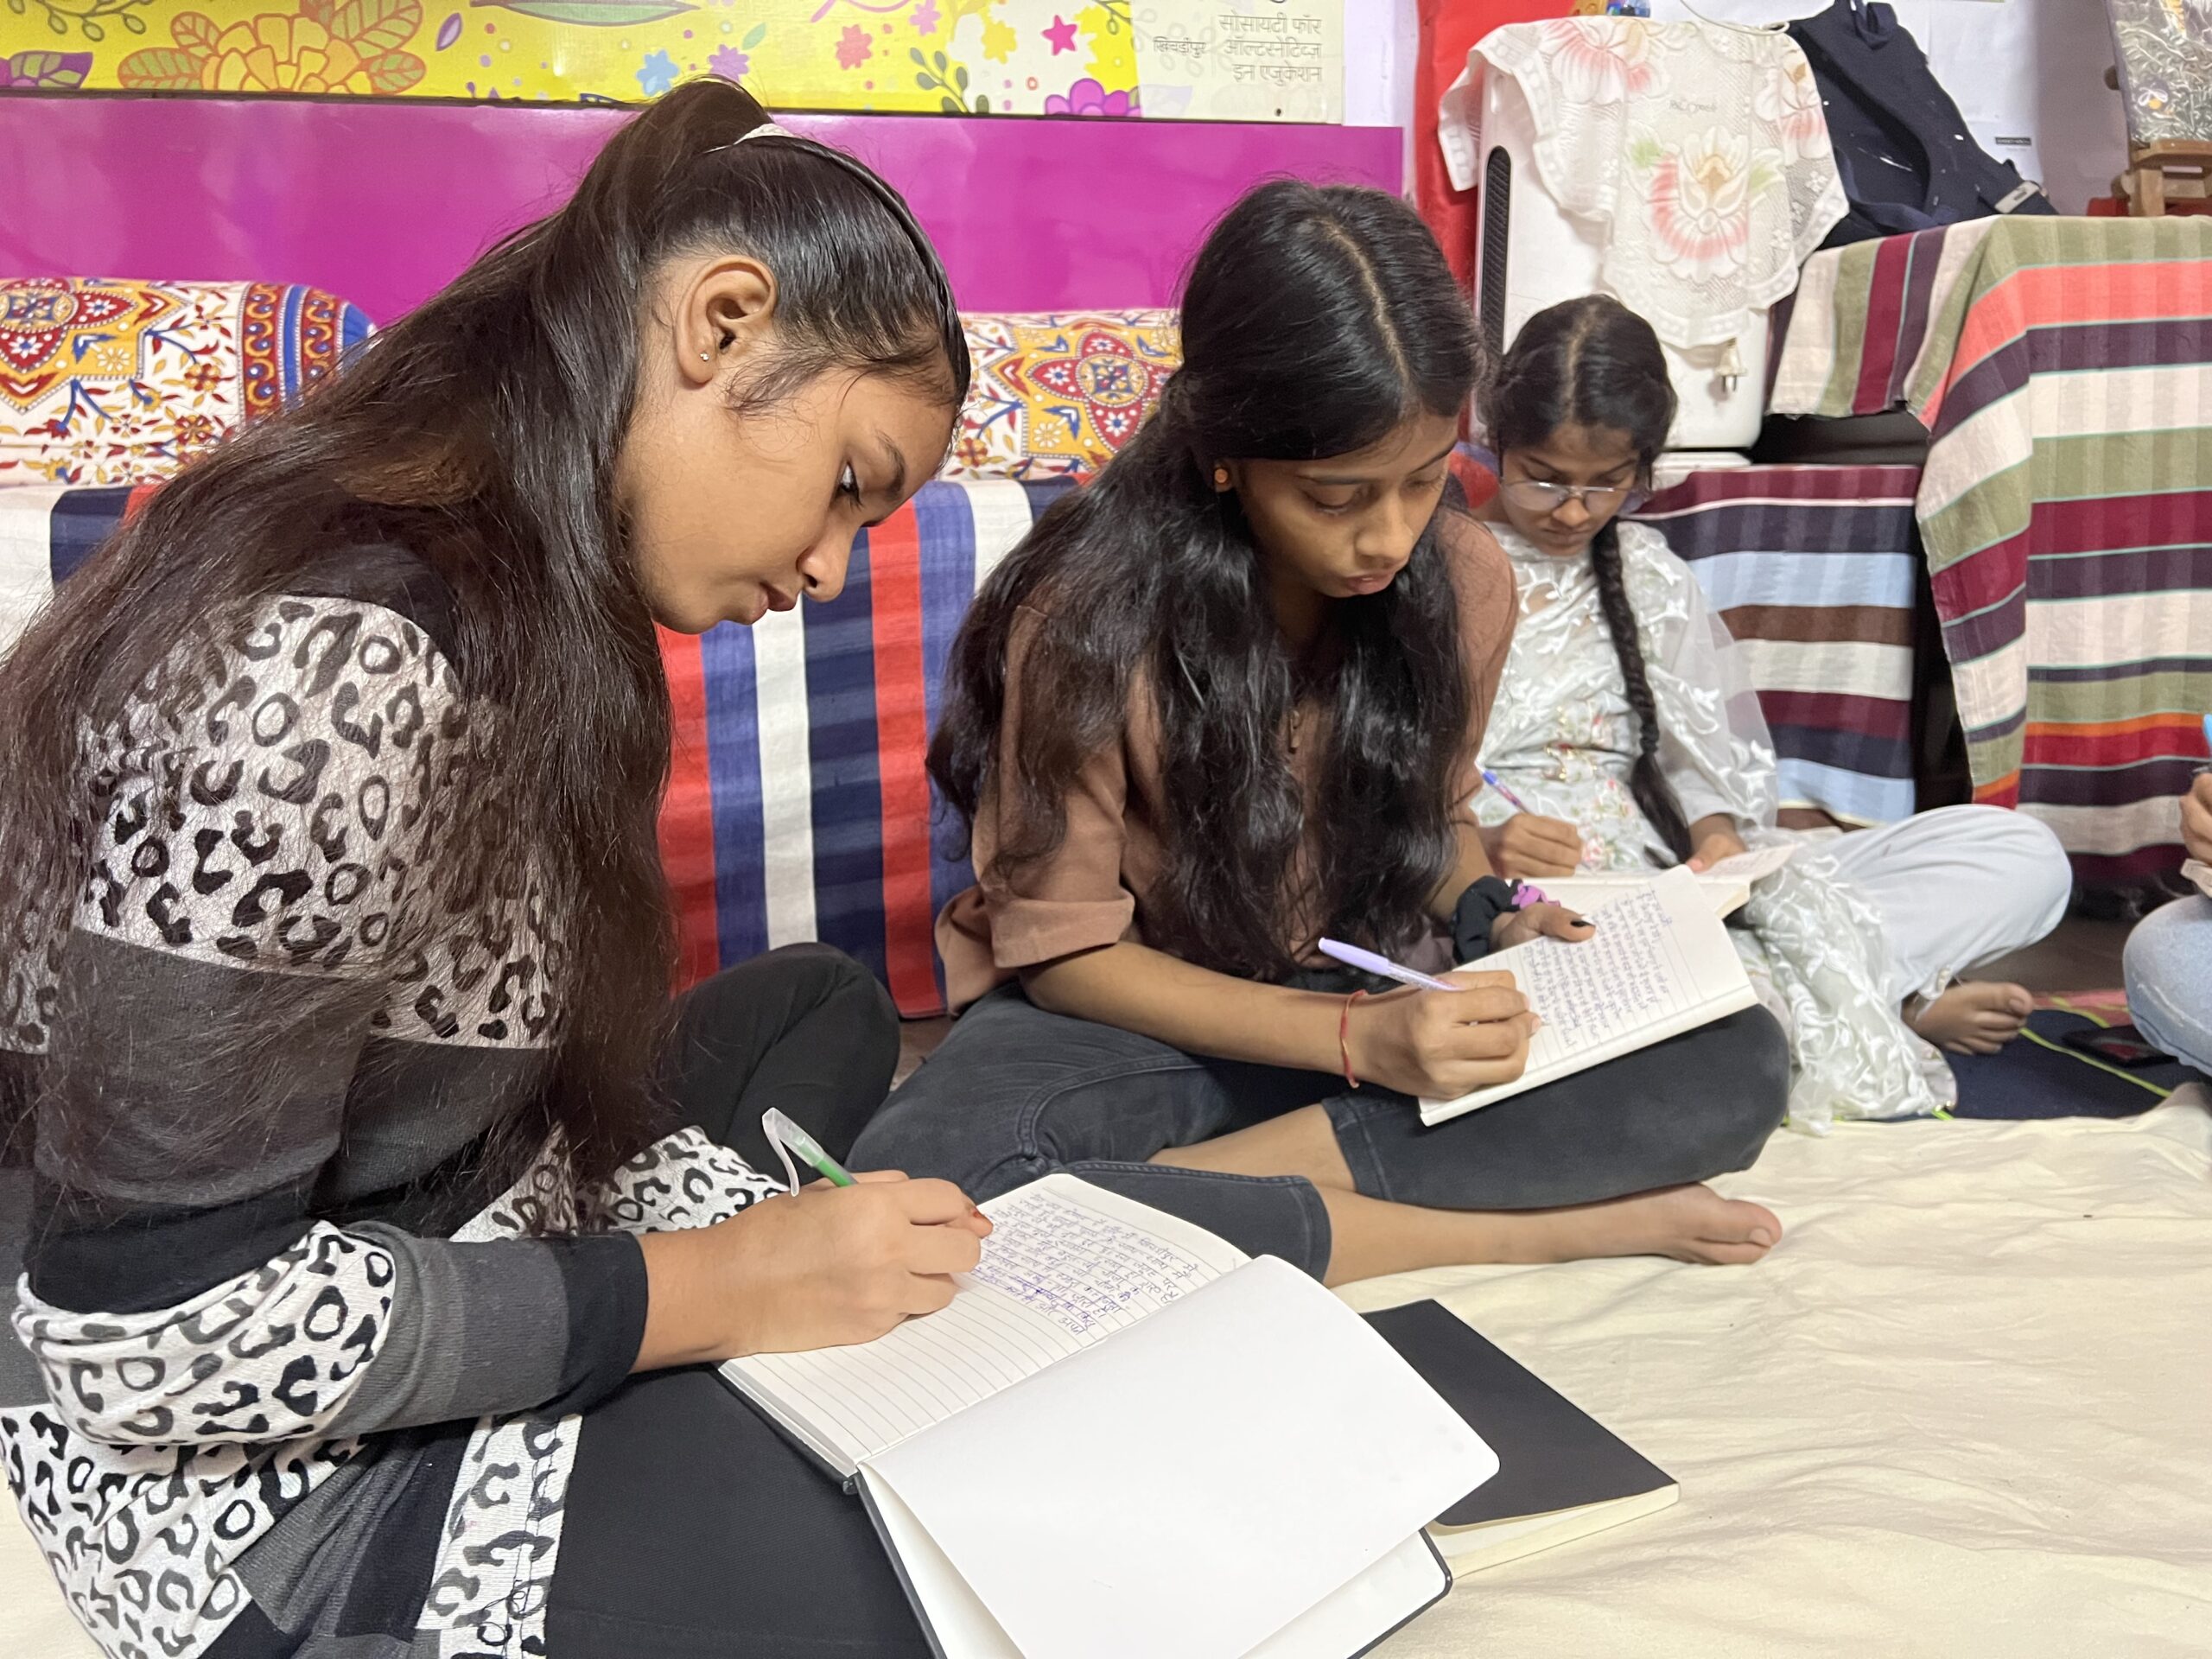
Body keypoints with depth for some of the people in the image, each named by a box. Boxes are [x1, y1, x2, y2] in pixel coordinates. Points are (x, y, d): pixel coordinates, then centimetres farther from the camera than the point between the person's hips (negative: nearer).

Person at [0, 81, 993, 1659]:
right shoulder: (326, 671, -30)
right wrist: (713, 1290, -22)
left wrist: (766, 1241, -2)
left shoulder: (527, 595, -1)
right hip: (274, 1462, -9)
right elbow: (153, 1336, -27)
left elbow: (514, 1042, 5)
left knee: (820, 1005, 23)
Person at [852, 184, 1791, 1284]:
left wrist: (1489, 916, -9)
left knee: (1735, 1064, -19)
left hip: (1373, 986, 3)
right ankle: (1530, 1226, -27)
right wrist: (1355, 1039, -24)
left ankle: (1204, 1177, -23)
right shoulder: (1089, 614, -19)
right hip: (1140, 1012, -2)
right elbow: (1063, 948, -13)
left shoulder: (1463, 582, -5)